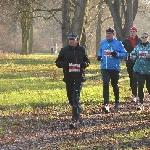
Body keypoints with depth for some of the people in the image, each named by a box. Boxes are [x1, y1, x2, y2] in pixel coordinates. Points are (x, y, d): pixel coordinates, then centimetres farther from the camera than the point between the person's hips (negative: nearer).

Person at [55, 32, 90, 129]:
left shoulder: (82, 49, 2)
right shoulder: (64, 50, 3)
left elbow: (87, 61, 12)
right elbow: (58, 62, 8)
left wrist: (84, 64, -11)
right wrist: (64, 64, -14)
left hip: (79, 77, -3)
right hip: (68, 77, 3)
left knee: (76, 98, -13)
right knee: (70, 98, 12)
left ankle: (75, 120, -14)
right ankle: (78, 109, 42)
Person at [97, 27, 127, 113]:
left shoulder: (118, 43, -6)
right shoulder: (103, 43, 6)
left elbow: (124, 53, -5)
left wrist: (117, 54, -21)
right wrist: (99, 56, 3)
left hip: (115, 68, -2)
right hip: (105, 68, 2)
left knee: (115, 85, 12)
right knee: (105, 84, -14)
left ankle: (117, 103, 32)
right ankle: (106, 104, -18)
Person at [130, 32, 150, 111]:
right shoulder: (137, 47, 9)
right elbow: (133, 54, 17)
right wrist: (133, 57, -4)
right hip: (139, 69, 1)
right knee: (140, 86, -6)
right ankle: (141, 103, -1)